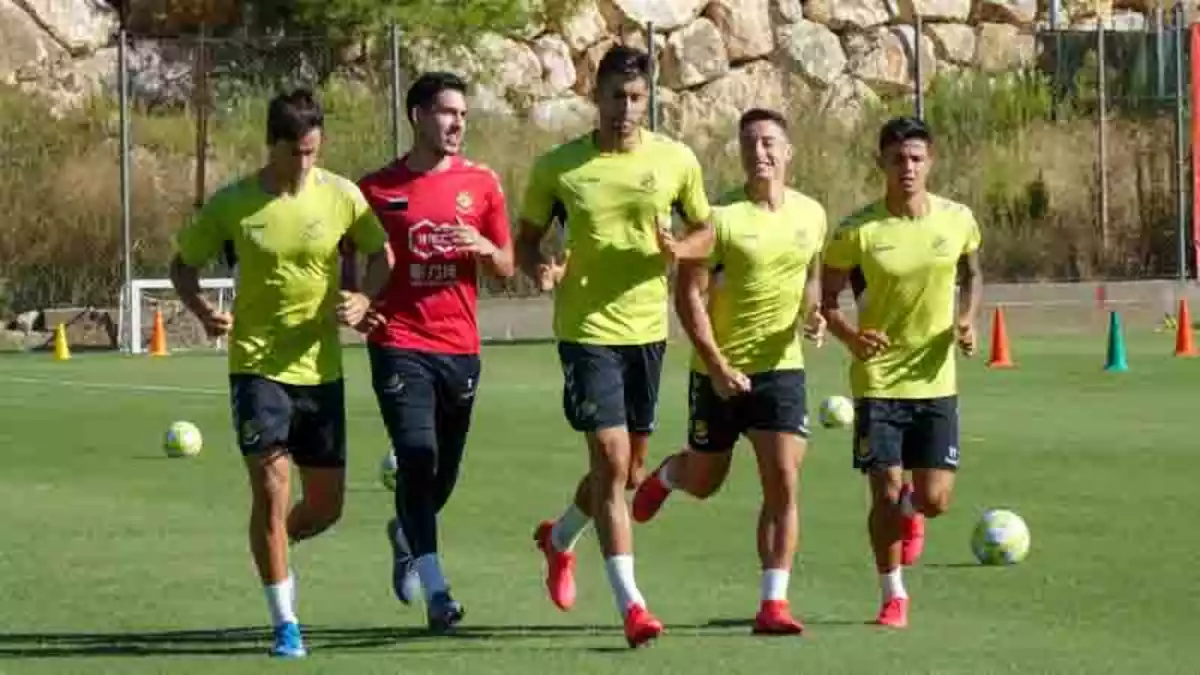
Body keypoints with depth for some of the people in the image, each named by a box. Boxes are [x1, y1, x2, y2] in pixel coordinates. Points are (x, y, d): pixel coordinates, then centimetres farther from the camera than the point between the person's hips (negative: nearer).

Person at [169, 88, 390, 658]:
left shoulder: (341, 196, -4)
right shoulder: (232, 204, -7)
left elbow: (380, 254, 10)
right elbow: (183, 263, 5)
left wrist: (364, 299, -10)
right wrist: (202, 311, -15)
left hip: (321, 368, 3)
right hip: (257, 363, -3)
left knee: (325, 506, 7)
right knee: (271, 488, -13)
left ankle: (275, 546, 42)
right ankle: (285, 625, -3)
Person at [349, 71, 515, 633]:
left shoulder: (481, 183, 7)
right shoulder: (377, 188, 0)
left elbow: (506, 268, 11)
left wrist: (483, 247, -10)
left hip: (460, 348, 3)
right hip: (400, 345, -3)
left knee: (445, 472, 12)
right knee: (417, 459, -16)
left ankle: (405, 534, 45)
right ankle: (436, 592, -17)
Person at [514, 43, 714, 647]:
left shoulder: (675, 160, 2)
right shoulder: (558, 167, -3)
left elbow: (705, 231, 12)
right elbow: (526, 241, 7)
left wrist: (678, 249, -11)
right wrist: (540, 269, -15)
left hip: (646, 329, 4)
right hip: (587, 329, -4)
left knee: (628, 468, 14)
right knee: (611, 458, -14)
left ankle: (559, 539, 44)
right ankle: (630, 602, -10)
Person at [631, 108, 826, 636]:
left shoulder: (811, 214, 3)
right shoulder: (720, 215, -12)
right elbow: (688, 294, -12)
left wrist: (811, 315, -2)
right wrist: (717, 365, -18)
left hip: (782, 366, 3)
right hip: (720, 370, -2)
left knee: (783, 484, -10)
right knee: (705, 483, 13)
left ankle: (773, 604, -8)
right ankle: (665, 476, 51)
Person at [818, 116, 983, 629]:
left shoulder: (957, 220, -3)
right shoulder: (858, 231, -10)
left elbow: (971, 275, 17)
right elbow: (825, 299, -1)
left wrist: (967, 320, -1)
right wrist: (850, 336, -21)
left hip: (936, 379, 2)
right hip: (878, 379, -2)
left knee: (935, 501, -2)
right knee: (886, 494, -5)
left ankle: (910, 512, 37)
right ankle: (893, 596, 17)